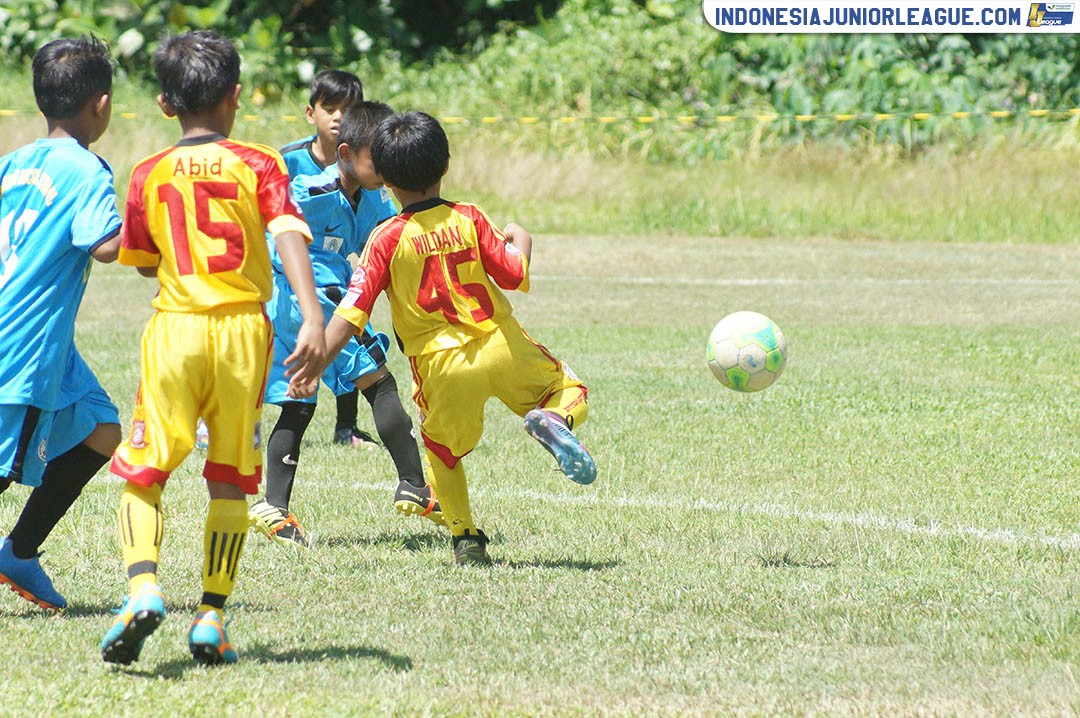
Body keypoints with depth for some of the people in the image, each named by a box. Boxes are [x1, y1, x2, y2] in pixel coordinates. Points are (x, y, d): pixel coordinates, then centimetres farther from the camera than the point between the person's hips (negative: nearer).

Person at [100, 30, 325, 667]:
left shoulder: (150, 175, 5)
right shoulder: (259, 165, 1)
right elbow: (290, 238, -13)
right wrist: (314, 319, -22)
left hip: (174, 327, 0)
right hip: (244, 328, 0)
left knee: (143, 472, 4)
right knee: (230, 480, 11)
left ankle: (143, 587, -19)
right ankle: (212, 616, 6)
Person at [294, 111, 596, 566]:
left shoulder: (387, 239, -7)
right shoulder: (469, 219, -3)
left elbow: (352, 312, -12)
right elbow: (515, 276, 0)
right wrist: (520, 242, 20)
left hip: (440, 365, 0)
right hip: (501, 347, 0)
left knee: (444, 452, 23)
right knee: (571, 392, 18)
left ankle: (465, 538, 16)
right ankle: (554, 420, -17)